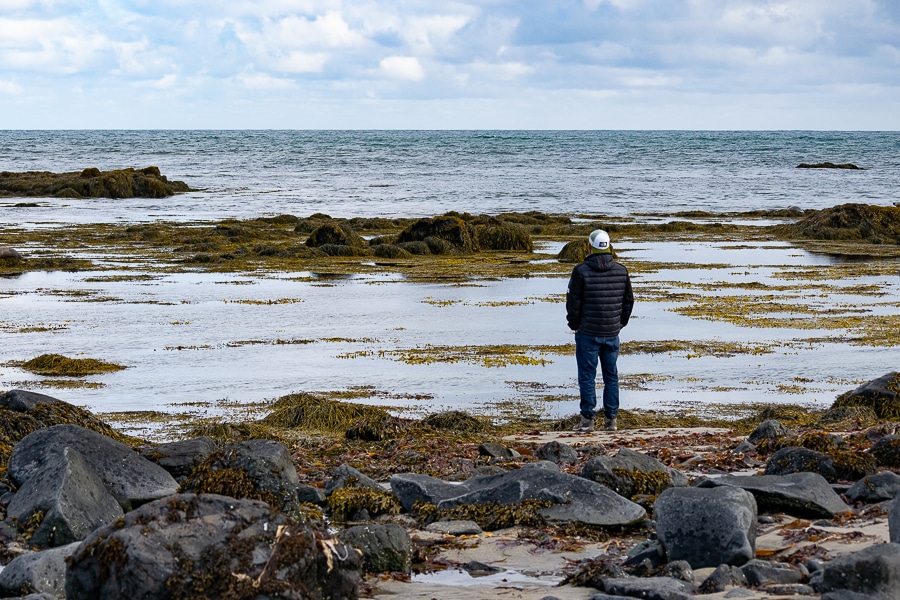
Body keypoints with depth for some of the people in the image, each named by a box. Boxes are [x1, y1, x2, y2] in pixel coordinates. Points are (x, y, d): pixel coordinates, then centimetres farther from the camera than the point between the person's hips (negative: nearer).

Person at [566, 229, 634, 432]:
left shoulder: (581, 271, -11)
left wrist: (574, 324, 7)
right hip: (612, 333, 4)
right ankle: (611, 419, 12)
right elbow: (629, 300, 10)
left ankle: (587, 419, 1)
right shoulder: (621, 271, 2)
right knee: (611, 376, 11)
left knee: (587, 377, 1)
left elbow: (574, 302, -8)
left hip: (587, 333, -4)